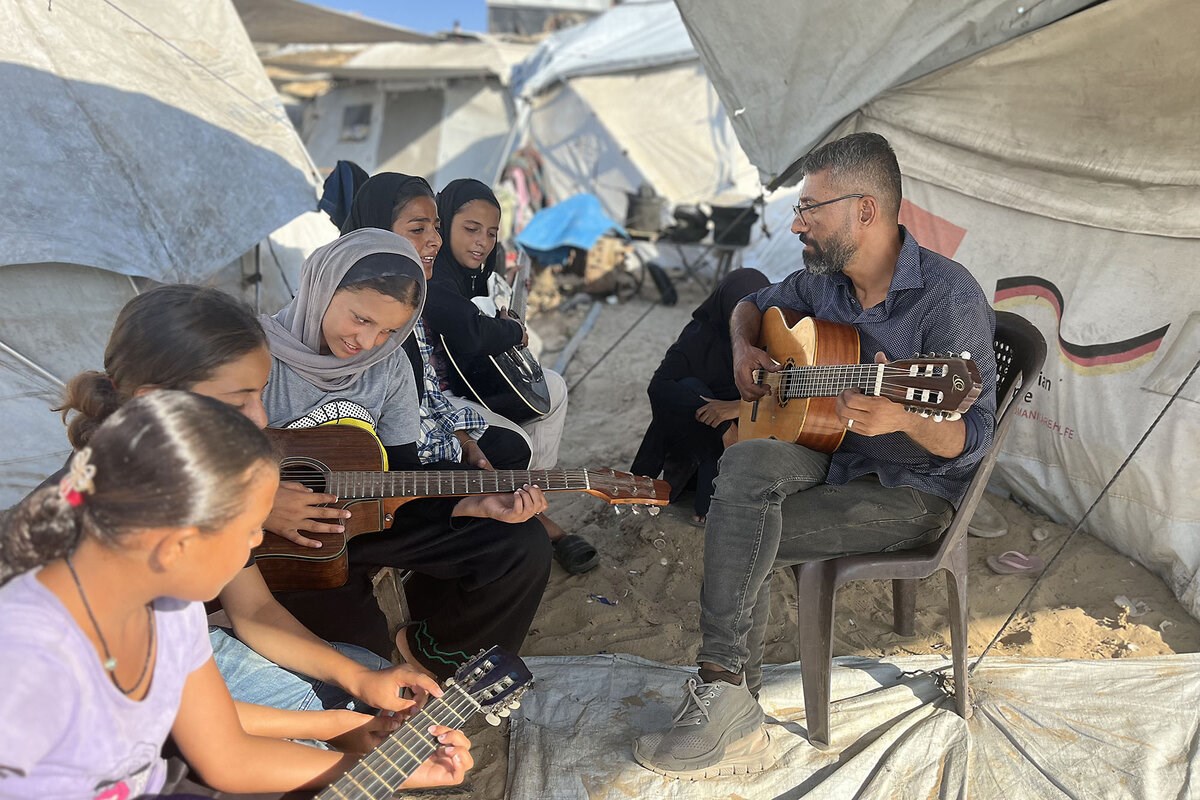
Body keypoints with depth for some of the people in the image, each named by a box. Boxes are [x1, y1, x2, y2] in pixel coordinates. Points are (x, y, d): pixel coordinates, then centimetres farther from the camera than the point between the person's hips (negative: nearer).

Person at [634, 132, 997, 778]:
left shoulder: (949, 299, -19)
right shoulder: (823, 280, 2)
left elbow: (974, 439, -20)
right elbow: (753, 305, 23)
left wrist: (902, 419, -42)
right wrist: (744, 349, 0)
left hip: (913, 490, -6)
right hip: (832, 459, 6)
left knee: (740, 539, -23)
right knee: (745, 467, -25)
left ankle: (727, 698, -5)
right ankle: (729, 693, -20)